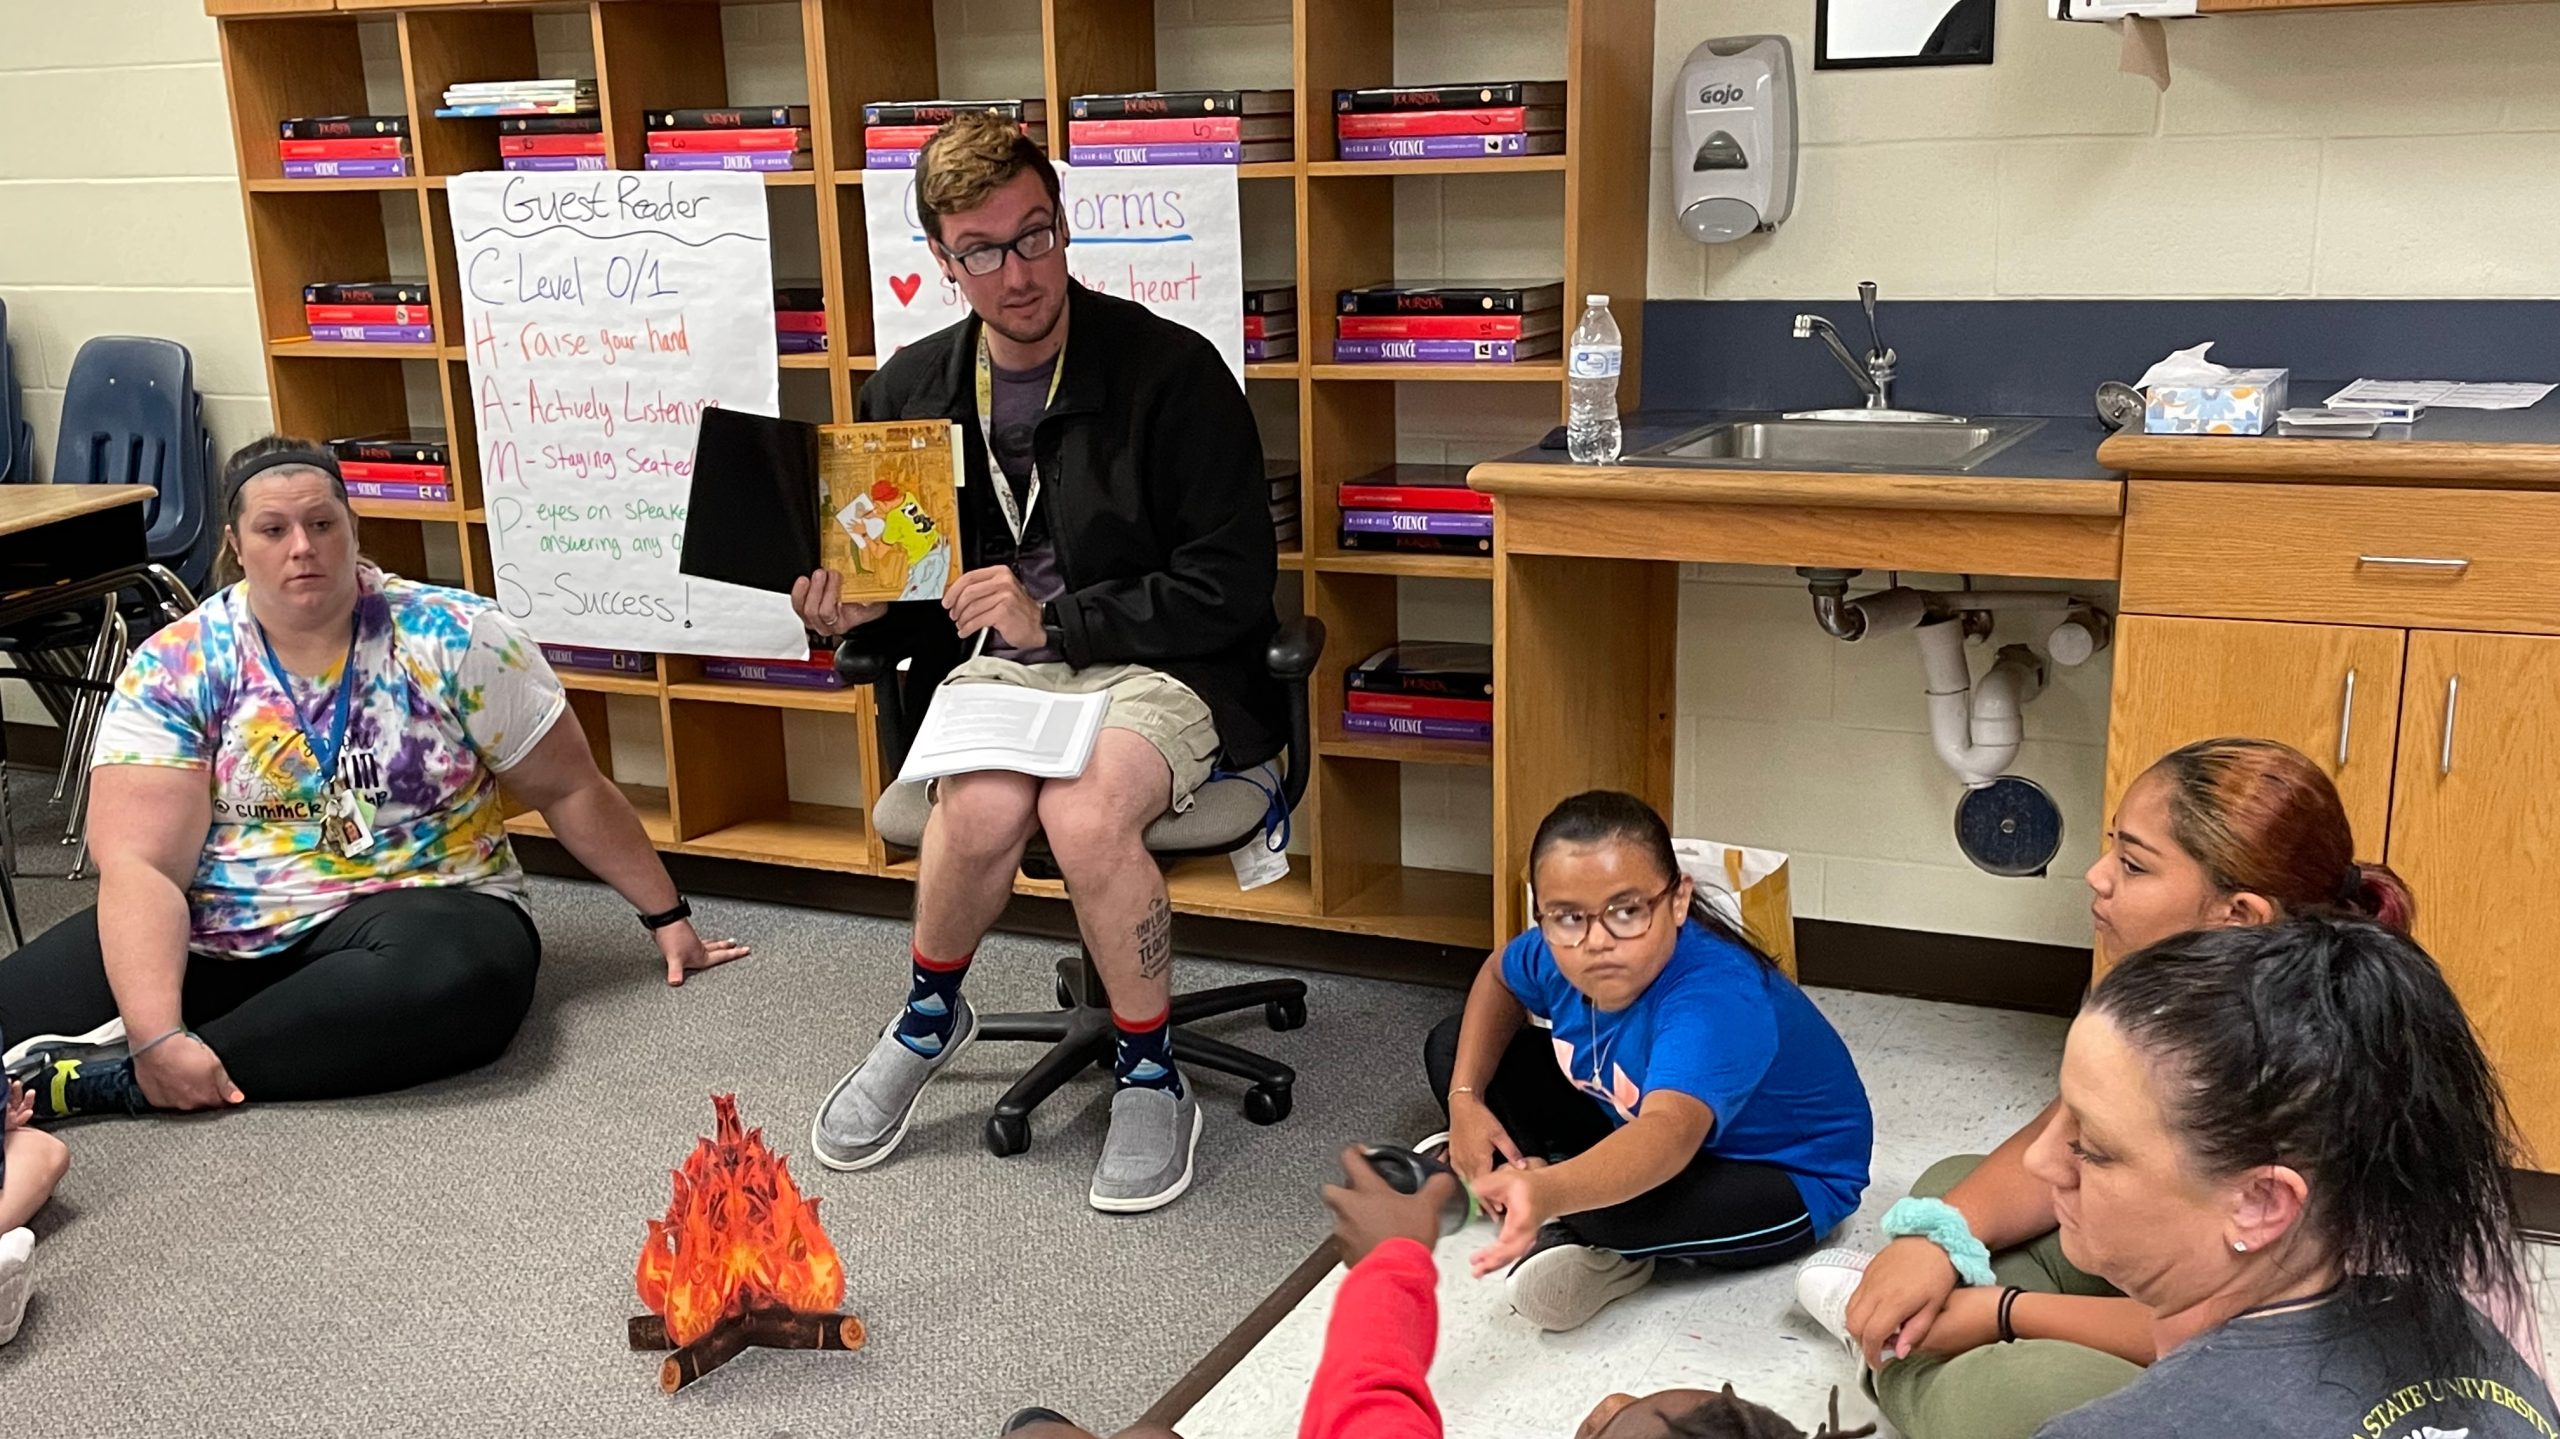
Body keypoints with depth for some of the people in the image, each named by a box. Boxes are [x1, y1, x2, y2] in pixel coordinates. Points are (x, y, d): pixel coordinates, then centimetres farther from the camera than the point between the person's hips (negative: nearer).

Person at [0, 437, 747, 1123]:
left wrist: (667, 916, 3)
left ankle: (111, 1077, -28)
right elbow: (139, 863, -12)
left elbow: (571, 790, 1)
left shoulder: (455, 639, -6)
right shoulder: (174, 668, -5)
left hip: (416, 911, 1)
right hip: (216, 931, 0)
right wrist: (157, 1036, -26)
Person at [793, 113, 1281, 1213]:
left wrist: (1055, 620, -15)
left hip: (1158, 668, -3)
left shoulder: (1171, 371, -9)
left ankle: (1151, 1075, -8)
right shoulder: (911, 390, 8)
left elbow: (1233, 587, -10)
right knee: (982, 807, -30)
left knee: (1082, 810, -34)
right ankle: (930, 1016, 4)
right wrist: (856, 613, -6)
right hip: (993, 664, 4)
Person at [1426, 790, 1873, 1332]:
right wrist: (1465, 1096, -9)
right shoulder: (1563, 951, -20)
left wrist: (1547, 1193, -80)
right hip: (1629, 1124, 8)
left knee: (1613, 1206, -40)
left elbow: (1668, 1134, -61)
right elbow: (1499, 977, 6)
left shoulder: (1716, 1001, -41)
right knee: (1451, 1047, 0)